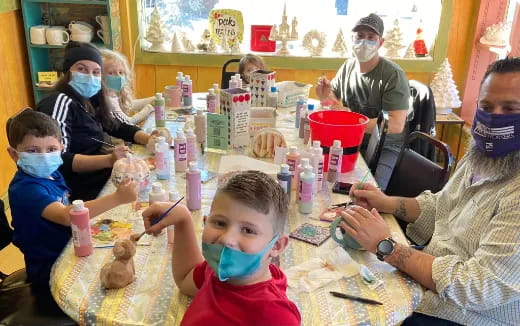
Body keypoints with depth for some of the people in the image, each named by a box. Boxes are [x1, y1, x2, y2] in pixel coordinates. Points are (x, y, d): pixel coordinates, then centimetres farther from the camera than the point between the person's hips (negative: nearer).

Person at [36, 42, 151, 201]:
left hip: (101, 178, 8)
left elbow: (119, 127, 16)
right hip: (77, 191, -8)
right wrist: (108, 160, -35)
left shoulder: (91, 101, 8)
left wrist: (150, 139, -4)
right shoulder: (61, 102, -15)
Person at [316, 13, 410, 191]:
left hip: (385, 148, -5)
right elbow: (334, 96, 18)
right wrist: (324, 95, -7)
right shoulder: (348, 66, 4)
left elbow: (396, 125, -22)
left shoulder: (393, 75, -15)